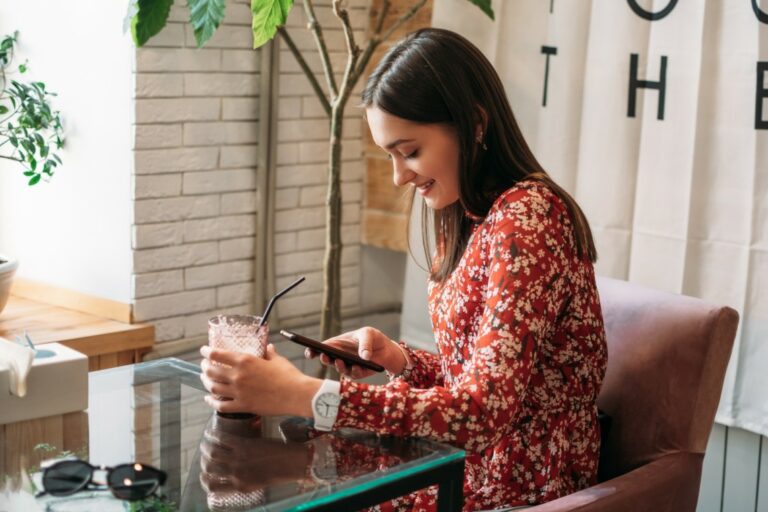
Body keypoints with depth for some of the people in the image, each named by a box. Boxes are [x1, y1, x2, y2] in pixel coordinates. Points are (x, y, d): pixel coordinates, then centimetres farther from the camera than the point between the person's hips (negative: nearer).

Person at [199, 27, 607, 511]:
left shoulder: (524, 217, -20)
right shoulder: (477, 217, 7)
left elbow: (486, 409, -29)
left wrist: (305, 396, -33)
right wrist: (398, 358, -6)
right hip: (479, 467, 8)